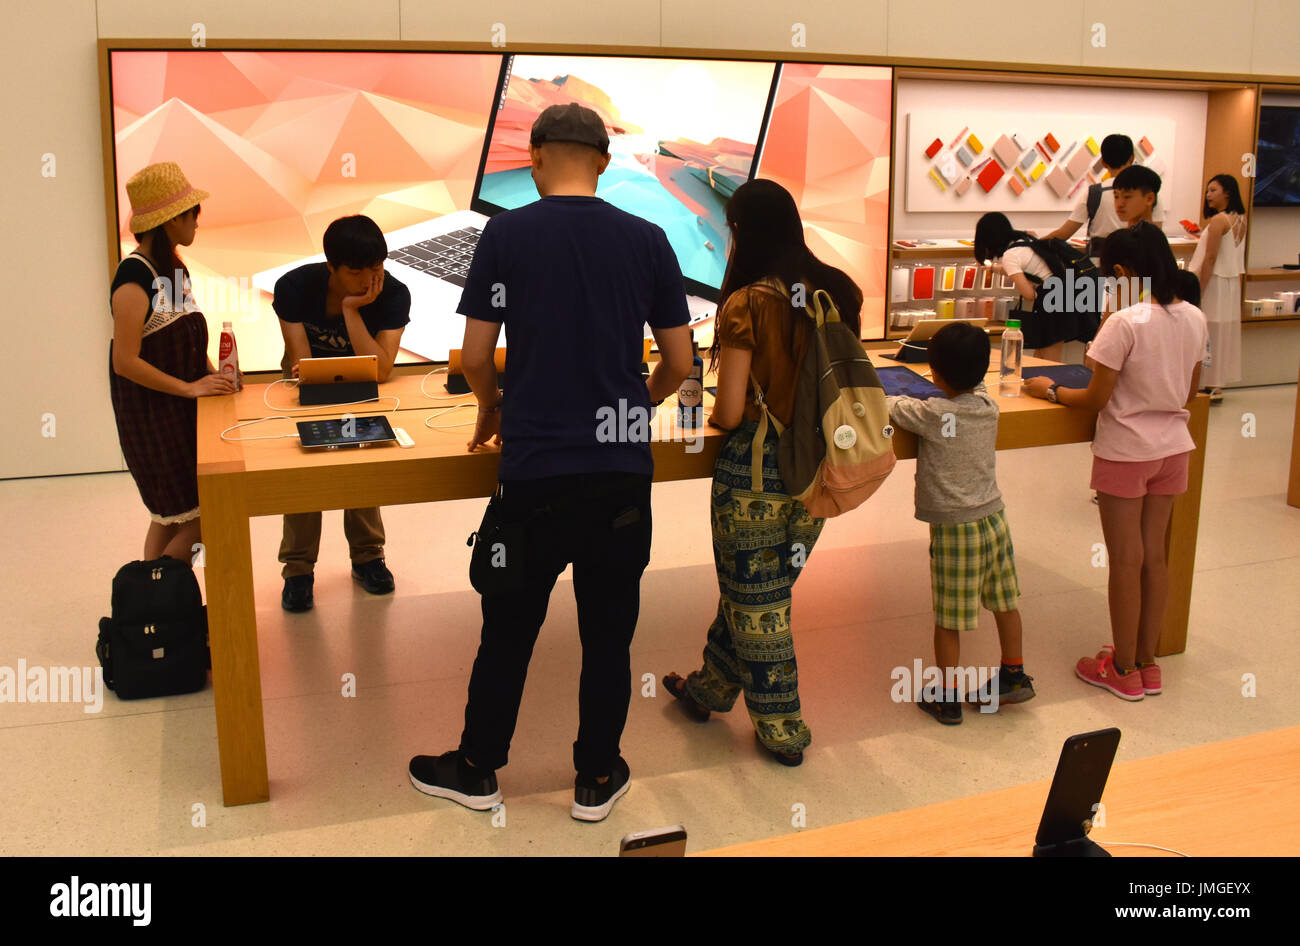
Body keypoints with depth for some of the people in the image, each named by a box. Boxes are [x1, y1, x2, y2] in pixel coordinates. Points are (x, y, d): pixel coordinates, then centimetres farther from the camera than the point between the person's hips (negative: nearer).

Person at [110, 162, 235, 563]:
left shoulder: (175, 268, 10)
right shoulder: (135, 278, -18)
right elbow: (125, 361, -21)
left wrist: (212, 374, 3)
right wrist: (189, 387, -19)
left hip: (183, 409, 9)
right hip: (152, 415, -9)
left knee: (169, 519, 13)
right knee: (200, 518, -6)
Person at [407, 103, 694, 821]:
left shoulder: (506, 234, -3)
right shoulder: (647, 240, 2)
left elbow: (475, 355, -3)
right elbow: (680, 362, 5)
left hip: (535, 469, -2)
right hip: (622, 470, 2)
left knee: (508, 630, 13)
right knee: (608, 634, 13)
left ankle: (476, 772, 30)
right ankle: (596, 780, 27)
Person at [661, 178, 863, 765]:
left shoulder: (747, 305, -16)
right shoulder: (838, 293, 1)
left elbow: (730, 413, -16)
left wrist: (713, 416, 6)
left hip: (756, 470, -6)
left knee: (756, 601, 11)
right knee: (758, 587, 21)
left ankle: (782, 731, 23)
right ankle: (711, 688, 41)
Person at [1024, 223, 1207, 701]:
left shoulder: (1125, 323, -20)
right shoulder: (1194, 318, 0)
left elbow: (1095, 399, -15)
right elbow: (1190, 391, 10)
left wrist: (1051, 390, 1)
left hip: (1126, 453, -6)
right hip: (1173, 448, 6)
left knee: (1126, 561, 5)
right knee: (1154, 556, 15)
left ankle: (1124, 670, 18)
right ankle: (1147, 663, 26)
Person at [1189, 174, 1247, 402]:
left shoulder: (1218, 220, -17)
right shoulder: (1240, 220, 8)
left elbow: (1210, 258, -20)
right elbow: (1236, 256, 13)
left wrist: (1199, 292, -18)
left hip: (1215, 281, -9)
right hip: (1232, 282, 9)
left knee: (1209, 334, -3)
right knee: (1224, 331, 12)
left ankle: (1211, 386, -1)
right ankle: (1217, 385, 18)